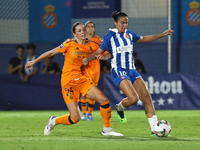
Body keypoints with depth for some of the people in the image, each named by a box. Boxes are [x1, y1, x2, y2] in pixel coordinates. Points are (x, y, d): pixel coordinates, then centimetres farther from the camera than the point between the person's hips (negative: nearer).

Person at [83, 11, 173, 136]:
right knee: (133, 98, -24)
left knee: (146, 97, -4)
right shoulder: (110, 37, -3)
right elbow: (98, 52, 1)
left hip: (132, 71, 6)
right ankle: (119, 108, 10)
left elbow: (143, 39, 29)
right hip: (119, 72, -6)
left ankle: (154, 128, 1)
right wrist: (87, 59, -18)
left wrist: (162, 35, 28)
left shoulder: (129, 34, 13)